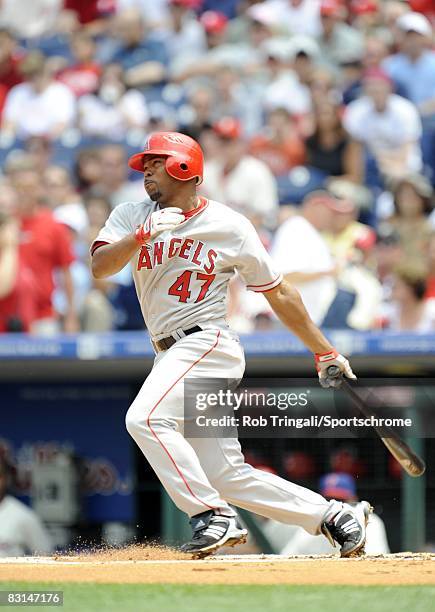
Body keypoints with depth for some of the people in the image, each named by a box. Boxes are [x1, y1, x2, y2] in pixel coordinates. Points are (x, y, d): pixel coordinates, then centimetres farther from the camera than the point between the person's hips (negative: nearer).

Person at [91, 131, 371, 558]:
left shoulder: (229, 225, -1)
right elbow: (100, 267, -7)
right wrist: (142, 235, -24)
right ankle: (336, 516, 12)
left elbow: (278, 293, 5)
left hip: (208, 343, -6)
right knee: (227, 476, 4)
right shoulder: (131, 217, 9)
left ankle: (213, 516, -24)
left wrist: (325, 353, 7)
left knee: (146, 418, -29)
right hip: (170, 357, 6)